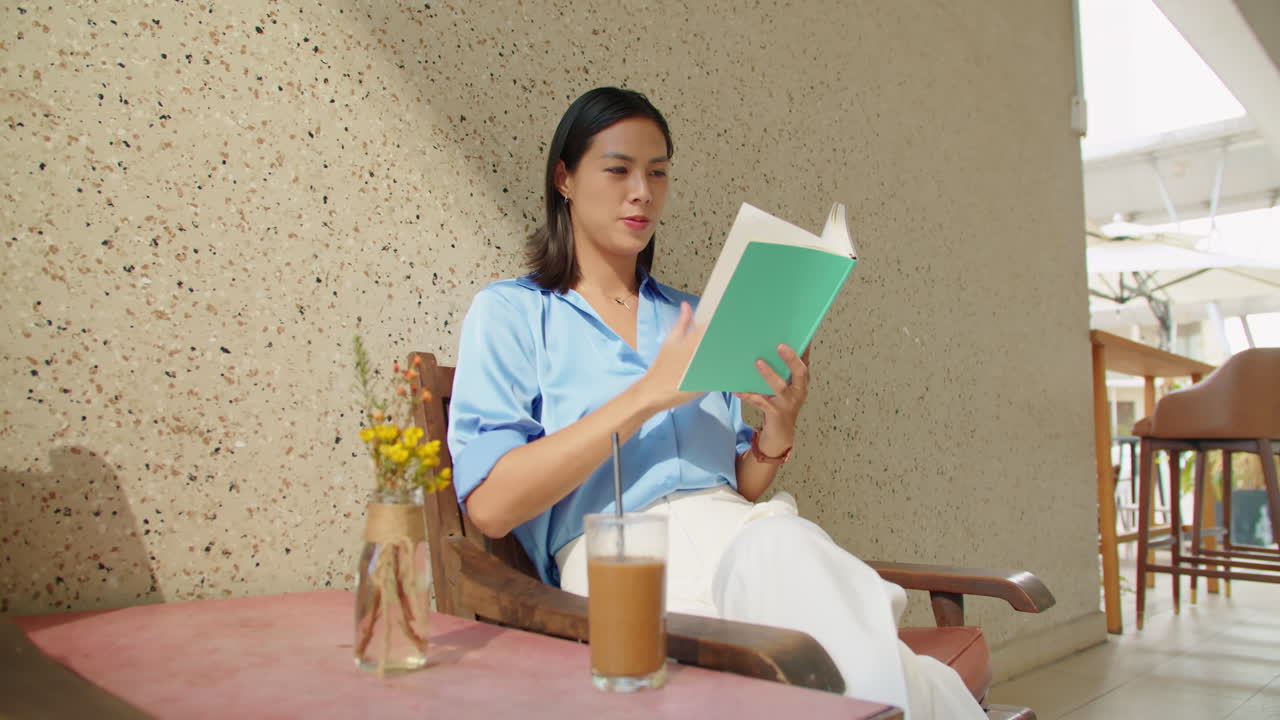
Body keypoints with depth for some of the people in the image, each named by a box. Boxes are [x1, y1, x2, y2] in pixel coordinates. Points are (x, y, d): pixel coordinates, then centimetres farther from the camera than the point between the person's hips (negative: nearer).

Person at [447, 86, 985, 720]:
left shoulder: (690, 317, 21)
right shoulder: (508, 313, 6)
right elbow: (489, 504, -10)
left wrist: (778, 427, -3)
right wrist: (649, 393, -14)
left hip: (742, 531, 5)